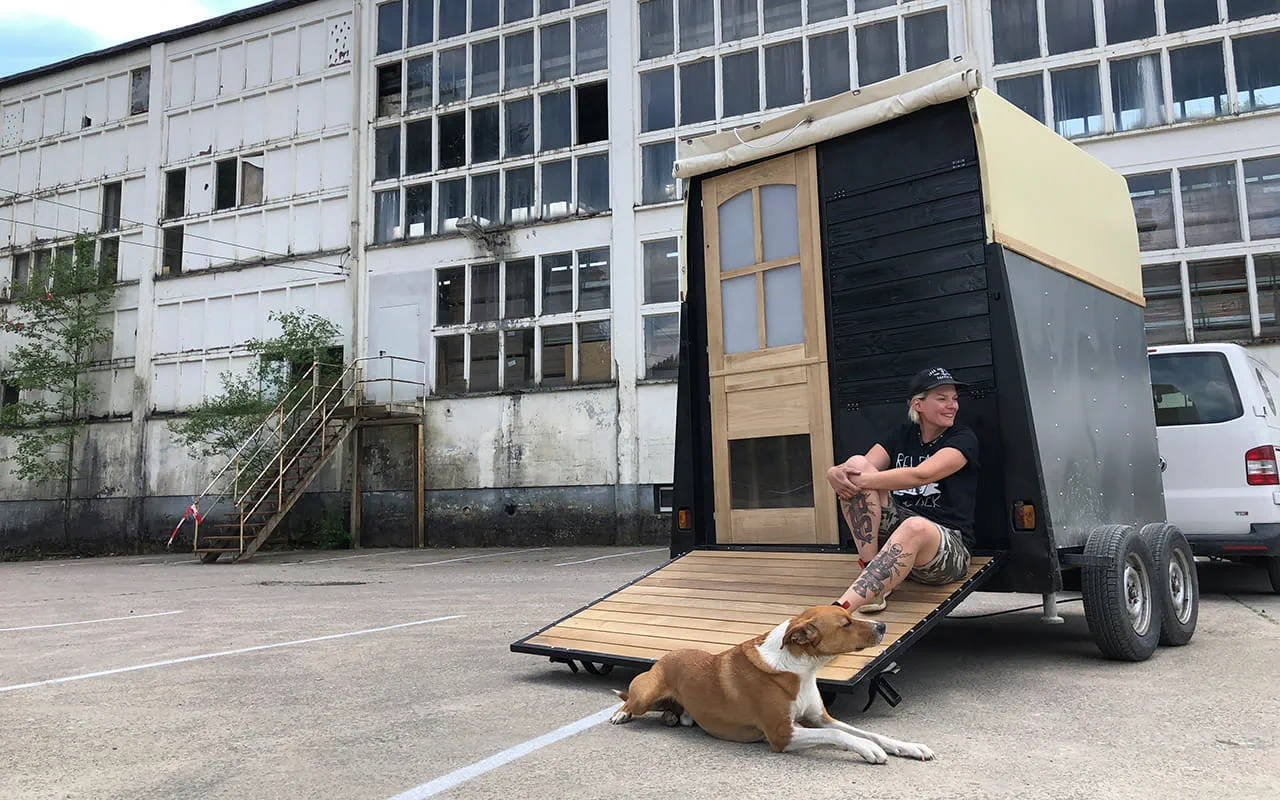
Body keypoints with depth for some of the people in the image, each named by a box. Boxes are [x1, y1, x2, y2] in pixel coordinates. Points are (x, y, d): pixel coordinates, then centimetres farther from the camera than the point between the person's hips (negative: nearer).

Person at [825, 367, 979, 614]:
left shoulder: (963, 438, -2)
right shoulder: (901, 436, 12)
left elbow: (920, 475, -20)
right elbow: (861, 470, -3)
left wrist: (859, 480, -26)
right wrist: (837, 473, -27)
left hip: (947, 545, -4)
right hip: (895, 529, 5)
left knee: (916, 526, -42)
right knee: (857, 464, -15)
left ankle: (838, 610, -56)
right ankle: (871, 572, -23)